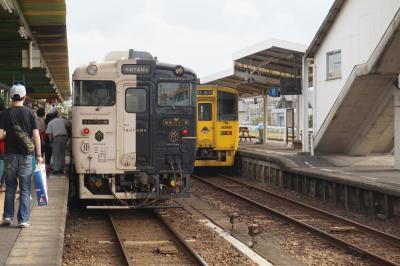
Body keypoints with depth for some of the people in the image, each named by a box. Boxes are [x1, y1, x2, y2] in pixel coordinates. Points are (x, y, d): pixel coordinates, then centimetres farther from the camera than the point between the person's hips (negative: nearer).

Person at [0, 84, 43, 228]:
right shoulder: (30, 113, -4)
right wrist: (38, 155, -1)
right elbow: (36, 136, -6)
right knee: (25, 188, 4)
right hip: (26, 155, -1)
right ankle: (23, 219, 3)